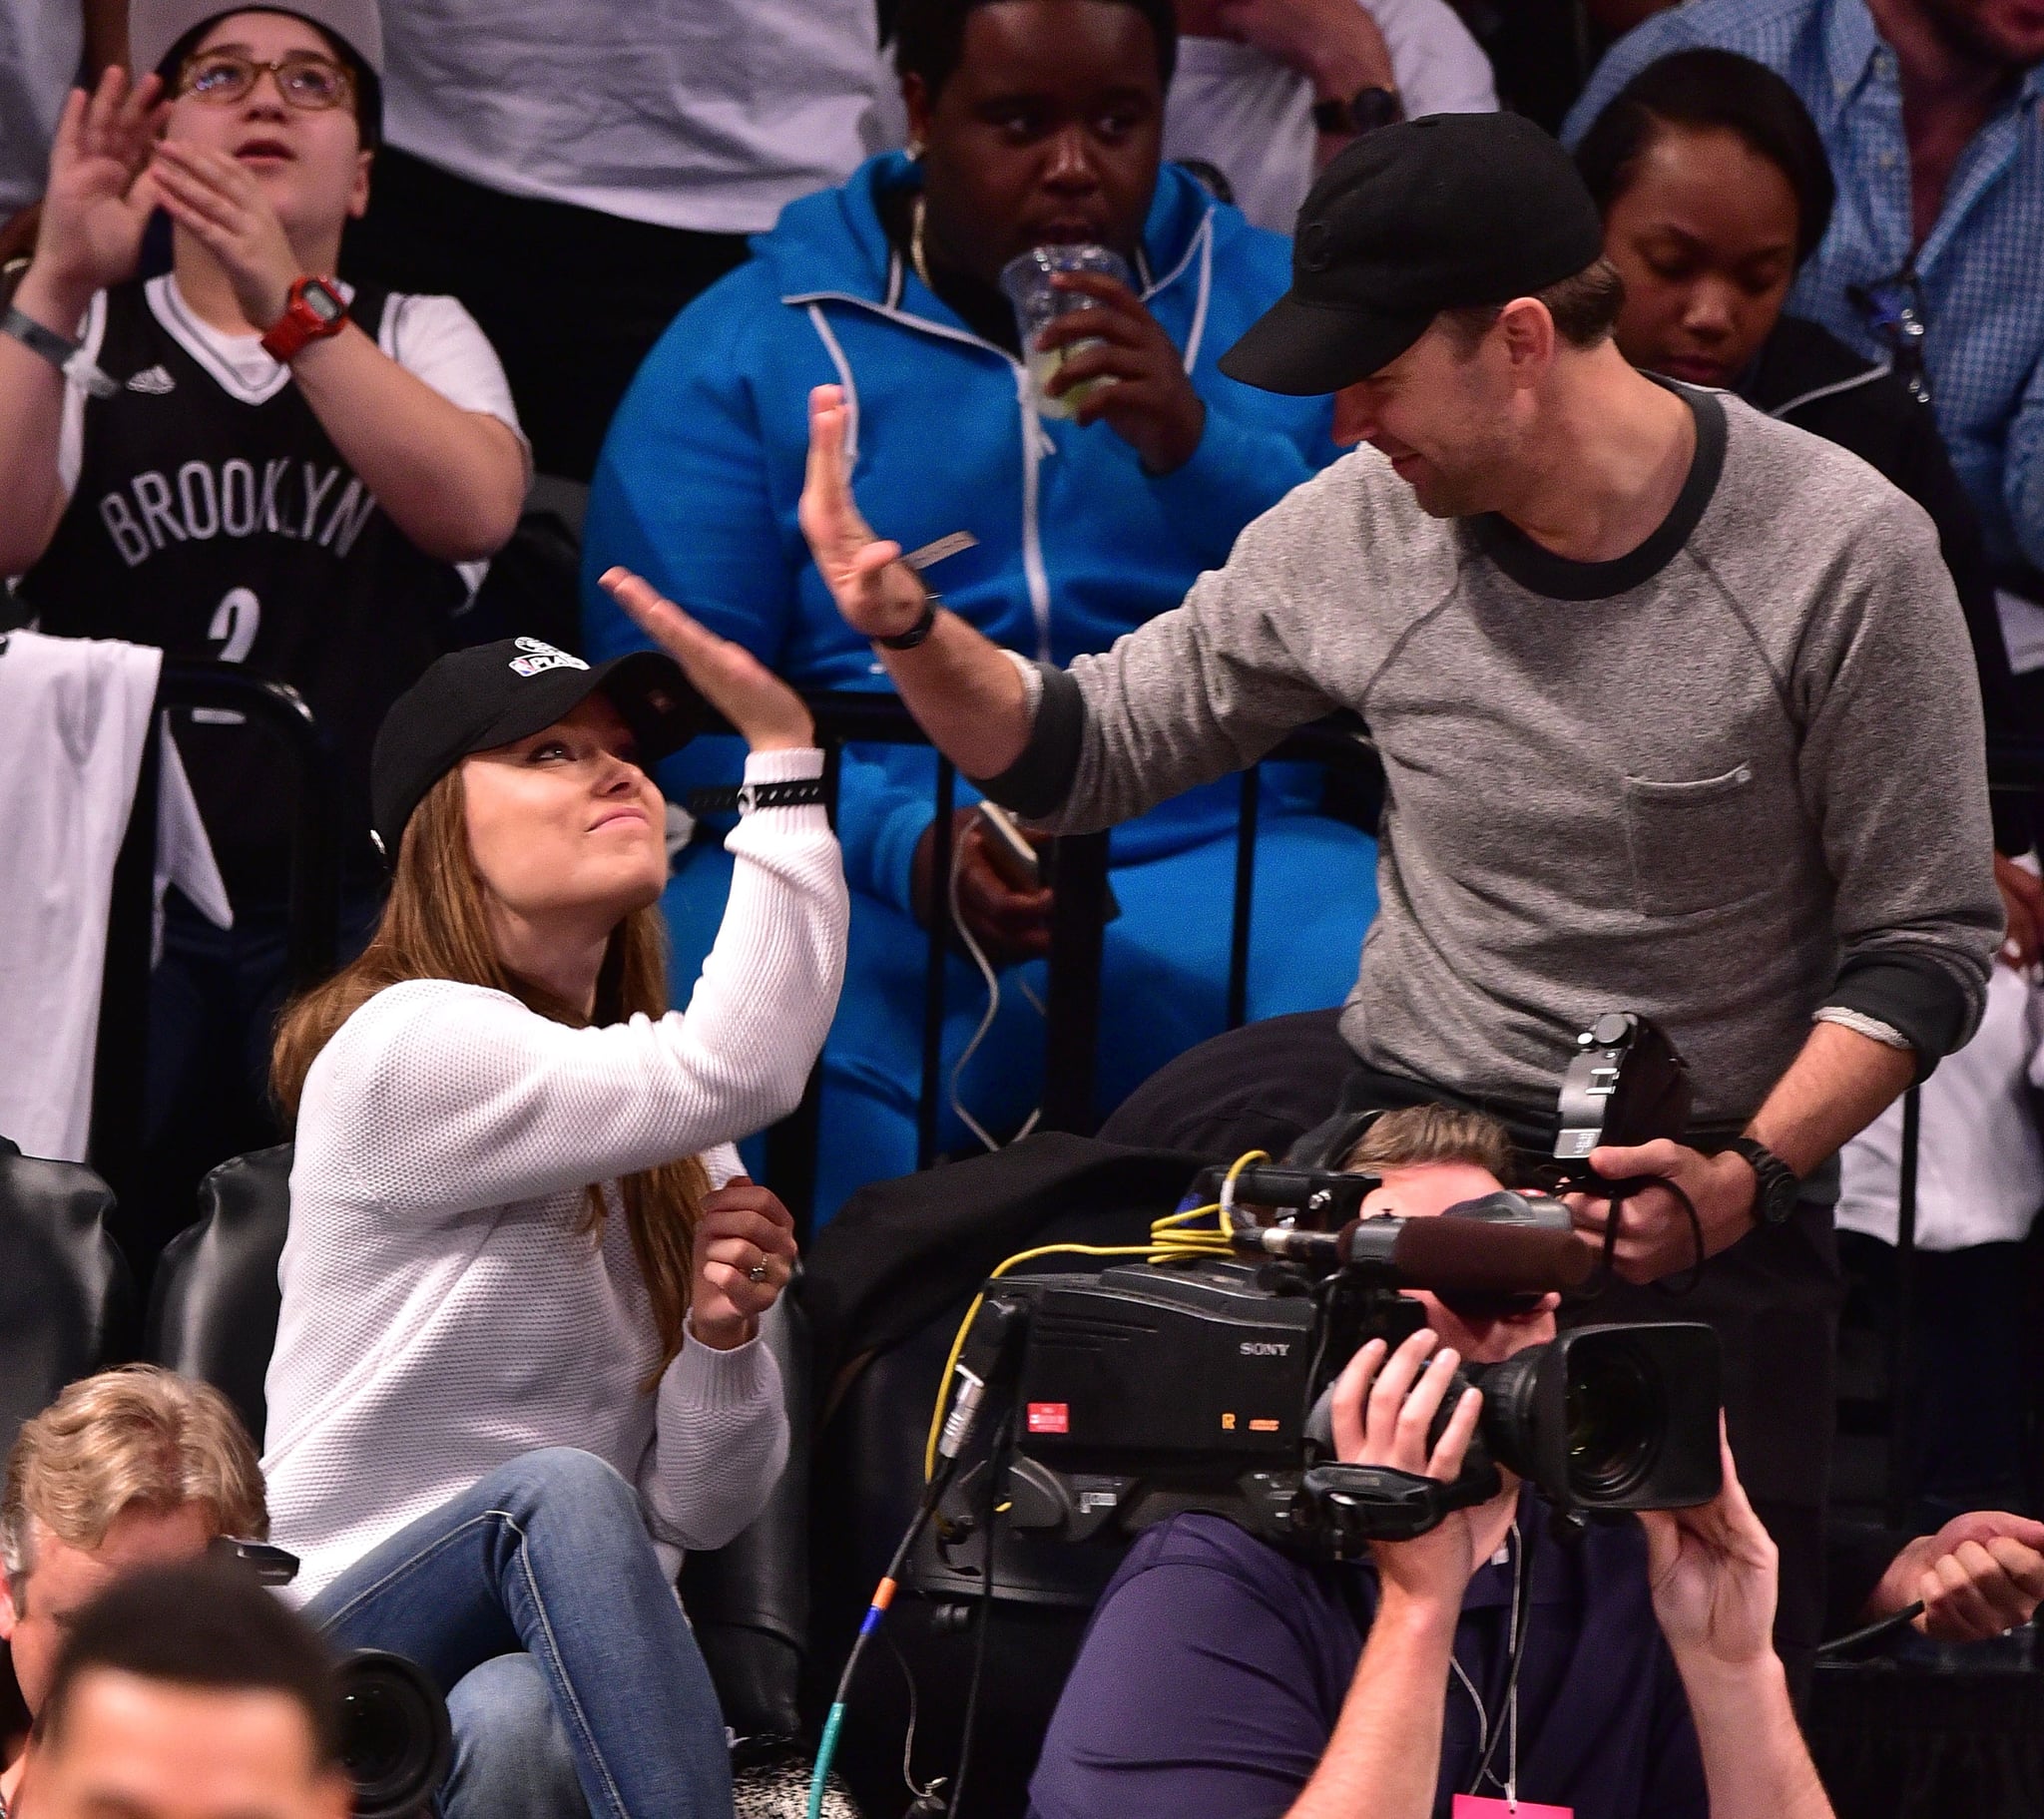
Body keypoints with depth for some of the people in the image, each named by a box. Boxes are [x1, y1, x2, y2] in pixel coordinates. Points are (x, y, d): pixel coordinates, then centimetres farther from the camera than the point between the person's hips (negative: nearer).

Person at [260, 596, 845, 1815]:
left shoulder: (658, 1131, 12)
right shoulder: (407, 1043, -9)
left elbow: (704, 1513, 10)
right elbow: (737, 1069, -25)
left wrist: (721, 1341, -11)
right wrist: (782, 751, -26)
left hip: (562, 1649, 4)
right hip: (337, 1660, -4)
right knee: (563, 1490, -36)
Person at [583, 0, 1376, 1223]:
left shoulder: (1281, 312, 14)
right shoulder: (745, 350, 9)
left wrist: (1203, 454, -11)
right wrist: (904, 850, -16)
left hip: (1217, 859, 1)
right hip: (863, 878, -1)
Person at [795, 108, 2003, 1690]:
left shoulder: (1841, 552, -12)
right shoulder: (1363, 528, -1)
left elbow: (1928, 944, -7)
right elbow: (1084, 754, 11)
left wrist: (1750, 1179, -21)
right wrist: (910, 629, -8)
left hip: (1705, 1201, -3)